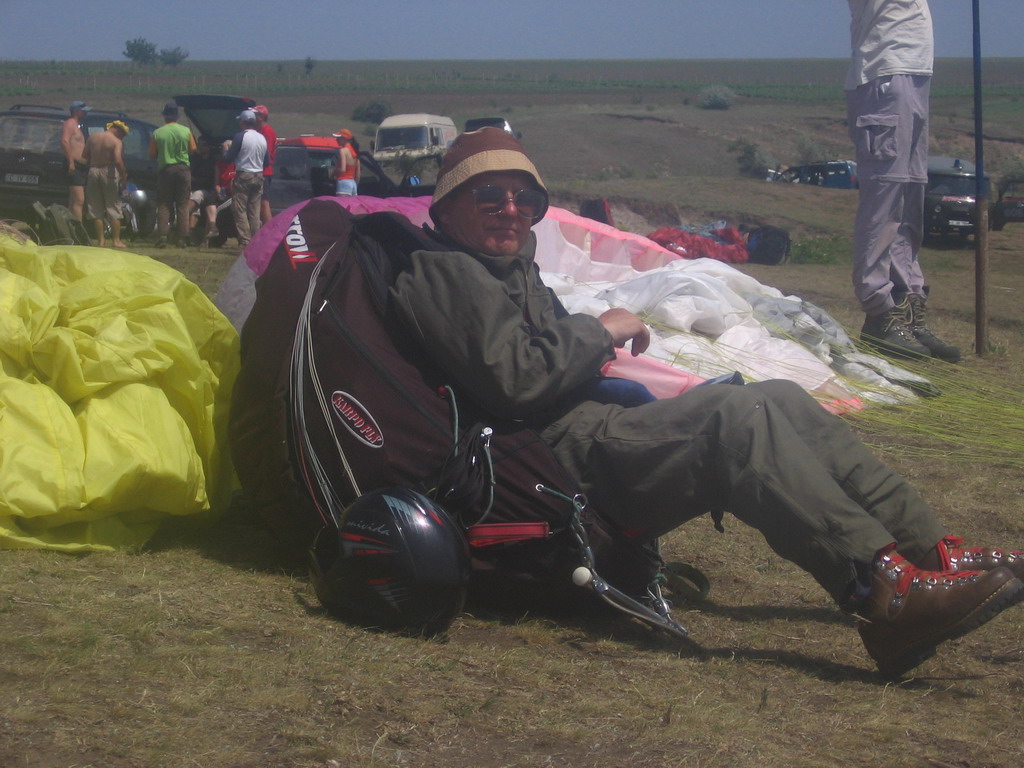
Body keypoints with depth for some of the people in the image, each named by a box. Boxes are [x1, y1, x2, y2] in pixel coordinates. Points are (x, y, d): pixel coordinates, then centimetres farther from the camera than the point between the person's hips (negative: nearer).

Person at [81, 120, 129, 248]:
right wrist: (124, 175, -12)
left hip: (93, 171, 4)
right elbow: (118, 160, -22)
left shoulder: (93, 137, 6)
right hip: (108, 171, -4)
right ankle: (116, 240, 2)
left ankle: (101, 240, 10)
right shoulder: (117, 142, -10)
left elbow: (84, 157, 7)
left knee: (96, 209, 10)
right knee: (113, 208, 4)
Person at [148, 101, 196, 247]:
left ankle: (162, 235, -7)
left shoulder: (157, 133, -5)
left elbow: (152, 154, 0)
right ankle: (181, 237, 2)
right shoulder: (186, 131, -3)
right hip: (183, 169, 1)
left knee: (163, 204, 5)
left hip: (165, 169, -1)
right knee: (182, 205, 5)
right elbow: (193, 149, 5)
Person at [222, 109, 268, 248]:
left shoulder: (240, 136, -11)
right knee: (254, 212, 9)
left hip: (243, 176, -6)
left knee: (240, 210, -3)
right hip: (259, 176, 6)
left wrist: (226, 150, 12)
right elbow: (266, 162, 15)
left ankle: (245, 241, -10)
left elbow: (228, 158, -7)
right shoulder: (262, 138, 8)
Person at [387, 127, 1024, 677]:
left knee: (781, 400, -2)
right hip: (565, 458, -11)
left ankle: (934, 553, -10)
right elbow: (513, 381, -19)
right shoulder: (444, 274, -6)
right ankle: (888, 594, -40)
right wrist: (601, 332, -6)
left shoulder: (512, 268, 26)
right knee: (737, 416, -29)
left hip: (600, 429, 11)